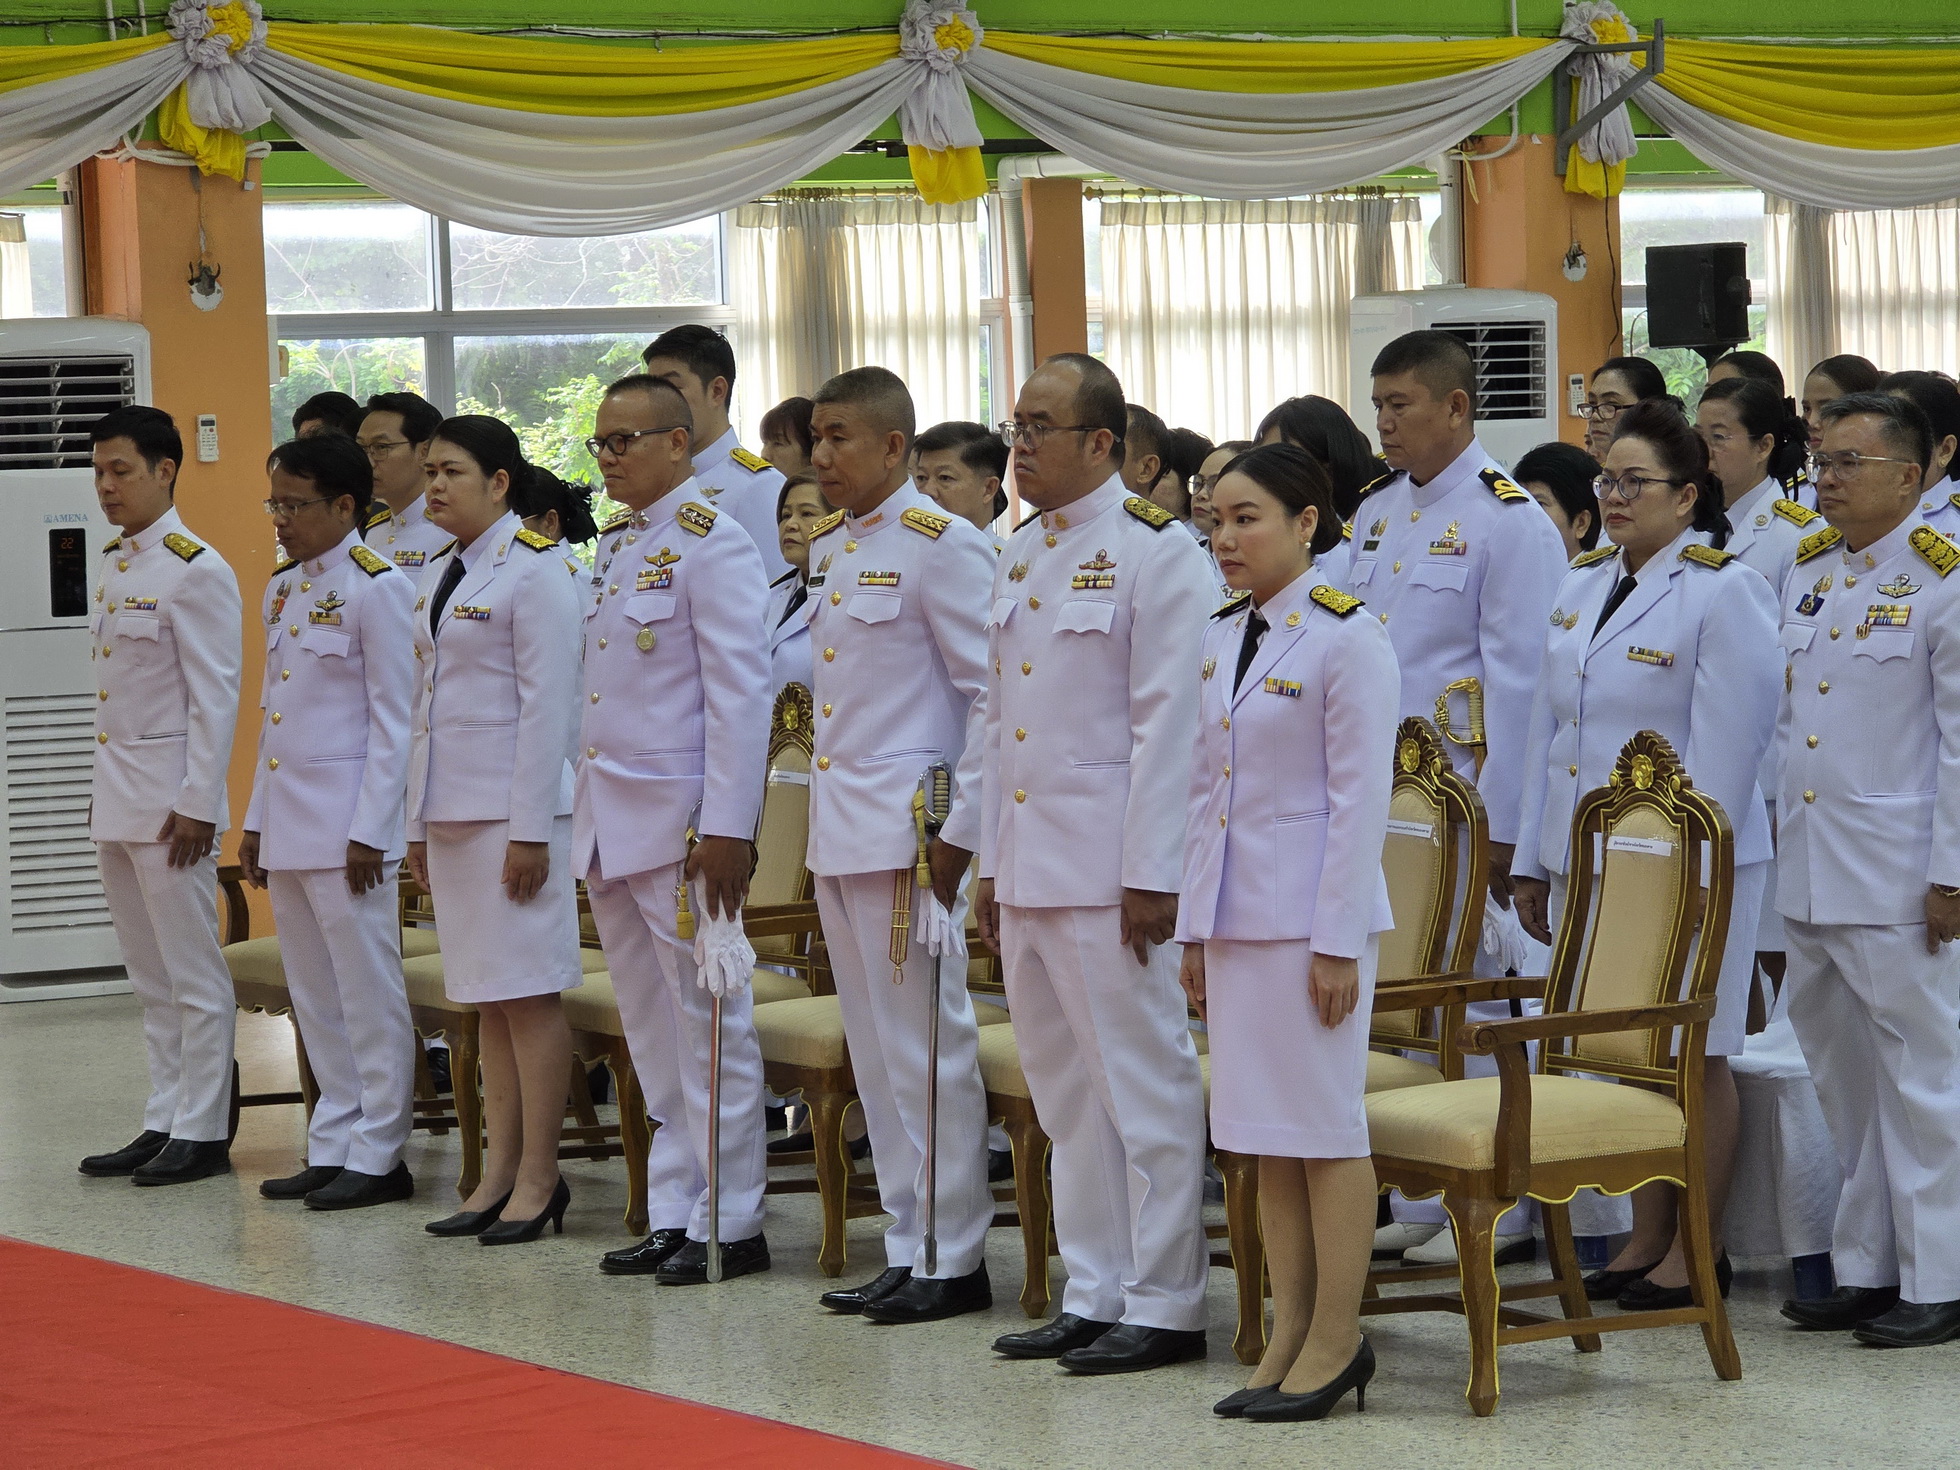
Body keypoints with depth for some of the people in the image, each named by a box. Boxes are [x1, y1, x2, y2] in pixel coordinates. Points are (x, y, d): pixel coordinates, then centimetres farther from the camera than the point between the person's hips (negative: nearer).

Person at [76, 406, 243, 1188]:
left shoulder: (195, 572, -13)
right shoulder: (112, 566, 13)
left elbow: (215, 698, -15)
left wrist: (197, 805, -18)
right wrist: (107, 794, 15)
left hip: (170, 798, -9)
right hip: (116, 797, 9)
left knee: (193, 975, -1)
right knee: (151, 978, 13)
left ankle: (203, 1132, 4)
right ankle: (165, 1123, 19)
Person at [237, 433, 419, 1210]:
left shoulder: (377, 586, -10)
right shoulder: (283, 589, 14)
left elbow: (395, 718, -12)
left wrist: (370, 830, -15)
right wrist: (256, 818, 17)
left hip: (347, 819, -8)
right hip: (287, 820, 8)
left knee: (368, 993, -3)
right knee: (314, 995, 12)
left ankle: (377, 1153, 3)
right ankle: (332, 1147, 18)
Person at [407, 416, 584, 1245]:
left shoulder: (533, 571, -10)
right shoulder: (439, 576, 15)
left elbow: (547, 705, -13)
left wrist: (530, 828, -16)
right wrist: (419, 823, 15)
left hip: (513, 807, -8)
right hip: (449, 808, 8)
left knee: (528, 993, -6)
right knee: (486, 997, 10)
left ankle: (539, 1178, -2)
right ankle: (500, 1171, 14)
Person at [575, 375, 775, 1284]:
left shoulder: (713, 543, -10)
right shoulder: (614, 545, 15)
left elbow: (740, 693, -15)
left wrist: (726, 828, -20)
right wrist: (588, 814, 15)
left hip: (680, 820, -9)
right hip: (611, 820, 9)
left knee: (708, 1023, -3)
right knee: (652, 1033, 12)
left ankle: (729, 1224, 2)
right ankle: (672, 1215, 18)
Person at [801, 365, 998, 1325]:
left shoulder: (940, 546, -11)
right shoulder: (828, 547, 13)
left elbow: (993, 695, -13)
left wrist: (960, 831, -15)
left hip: (908, 829, -8)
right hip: (838, 831, 8)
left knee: (926, 1049, -4)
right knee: (875, 1055, 11)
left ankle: (954, 1261, 2)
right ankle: (906, 1248, 18)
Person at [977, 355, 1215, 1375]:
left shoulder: (1155, 552, -9)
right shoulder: (1022, 556, 16)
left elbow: (1168, 724, -14)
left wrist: (1151, 873, -18)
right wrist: (991, 863, 16)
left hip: (1107, 864, -9)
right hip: (1027, 862, 9)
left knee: (1142, 1080, -3)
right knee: (1064, 1089, 12)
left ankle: (1164, 1304, 2)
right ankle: (1093, 1294, 20)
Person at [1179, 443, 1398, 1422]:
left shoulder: (1348, 638, -11)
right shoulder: (1222, 638, 11)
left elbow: (1360, 798, -13)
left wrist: (1335, 939, -15)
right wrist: (1194, 926, 13)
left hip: (1311, 910, -7)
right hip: (1235, 913, 7)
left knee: (1323, 1124, -2)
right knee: (1263, 1130, 10)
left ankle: (1336, 1341, 6)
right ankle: (1289, 1335, 16)